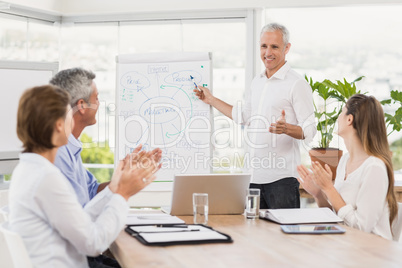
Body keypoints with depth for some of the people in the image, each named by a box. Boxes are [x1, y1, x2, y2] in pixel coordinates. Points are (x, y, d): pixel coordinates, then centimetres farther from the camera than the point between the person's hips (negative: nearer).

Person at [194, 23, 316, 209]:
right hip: (255, 175, 7)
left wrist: (286, 129, -30)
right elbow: (243, 116, 29)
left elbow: (310, 130, -11)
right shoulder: (257, 82, 16)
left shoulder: (297, 84, -7)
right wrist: (211, 100, 34)